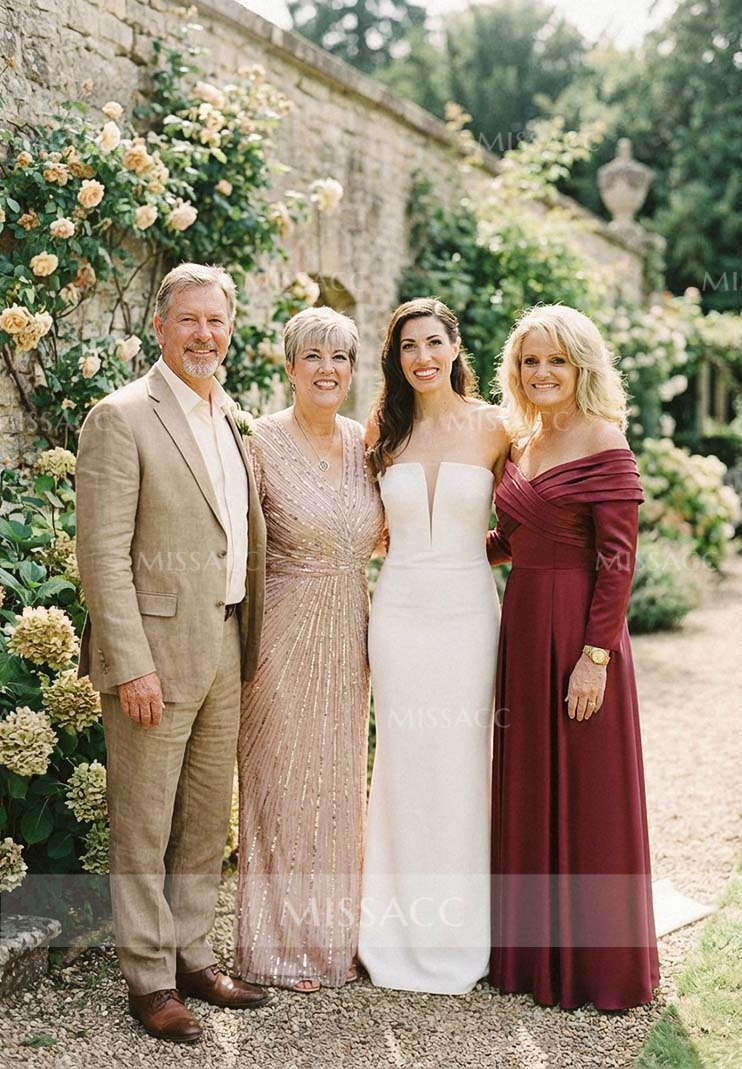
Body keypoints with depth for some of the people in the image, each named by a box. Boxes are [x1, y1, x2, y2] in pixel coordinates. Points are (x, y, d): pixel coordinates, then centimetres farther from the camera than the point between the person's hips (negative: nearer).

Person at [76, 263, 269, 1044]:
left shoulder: (231, 419, 12)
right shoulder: (121, 417, -10)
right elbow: (103, 553, -15)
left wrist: (248, 640, 12)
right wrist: (132, 664, -19)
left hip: (224, 650, 7)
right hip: (156, 650, -7)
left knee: (208, 819, 16)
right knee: (145, 826, 5)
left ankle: (191, 956, 30)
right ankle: (148, 978, 19)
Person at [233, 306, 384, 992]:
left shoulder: (364, 442, 5)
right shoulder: (263, 441, -10)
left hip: (349, 635, 5)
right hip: (284, 633, -5)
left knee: (340, 784, 15)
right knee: (282, 786, 5)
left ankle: (335, 931, 31)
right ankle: (279, 944, 21)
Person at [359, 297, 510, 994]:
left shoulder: (492, 427, 0)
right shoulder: (385, 429, 6)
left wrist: (461, 548, 0)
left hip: (468, 610, -2)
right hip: (399, 611, 2)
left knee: (462, 765, 4)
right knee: (404, 764, 7)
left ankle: (460, 934, 19)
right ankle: (403, 931, 20)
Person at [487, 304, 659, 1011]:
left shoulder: (603, 442, -10)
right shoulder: (521, 445, 12)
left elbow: (617, 560, -14)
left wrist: (596, 656, -18)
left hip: (579, 632, -7)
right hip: (522, 627, 7)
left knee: (584, 795, 3)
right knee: (527, 790, 13)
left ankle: (595, 965, 18)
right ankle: (531, 948, 28)